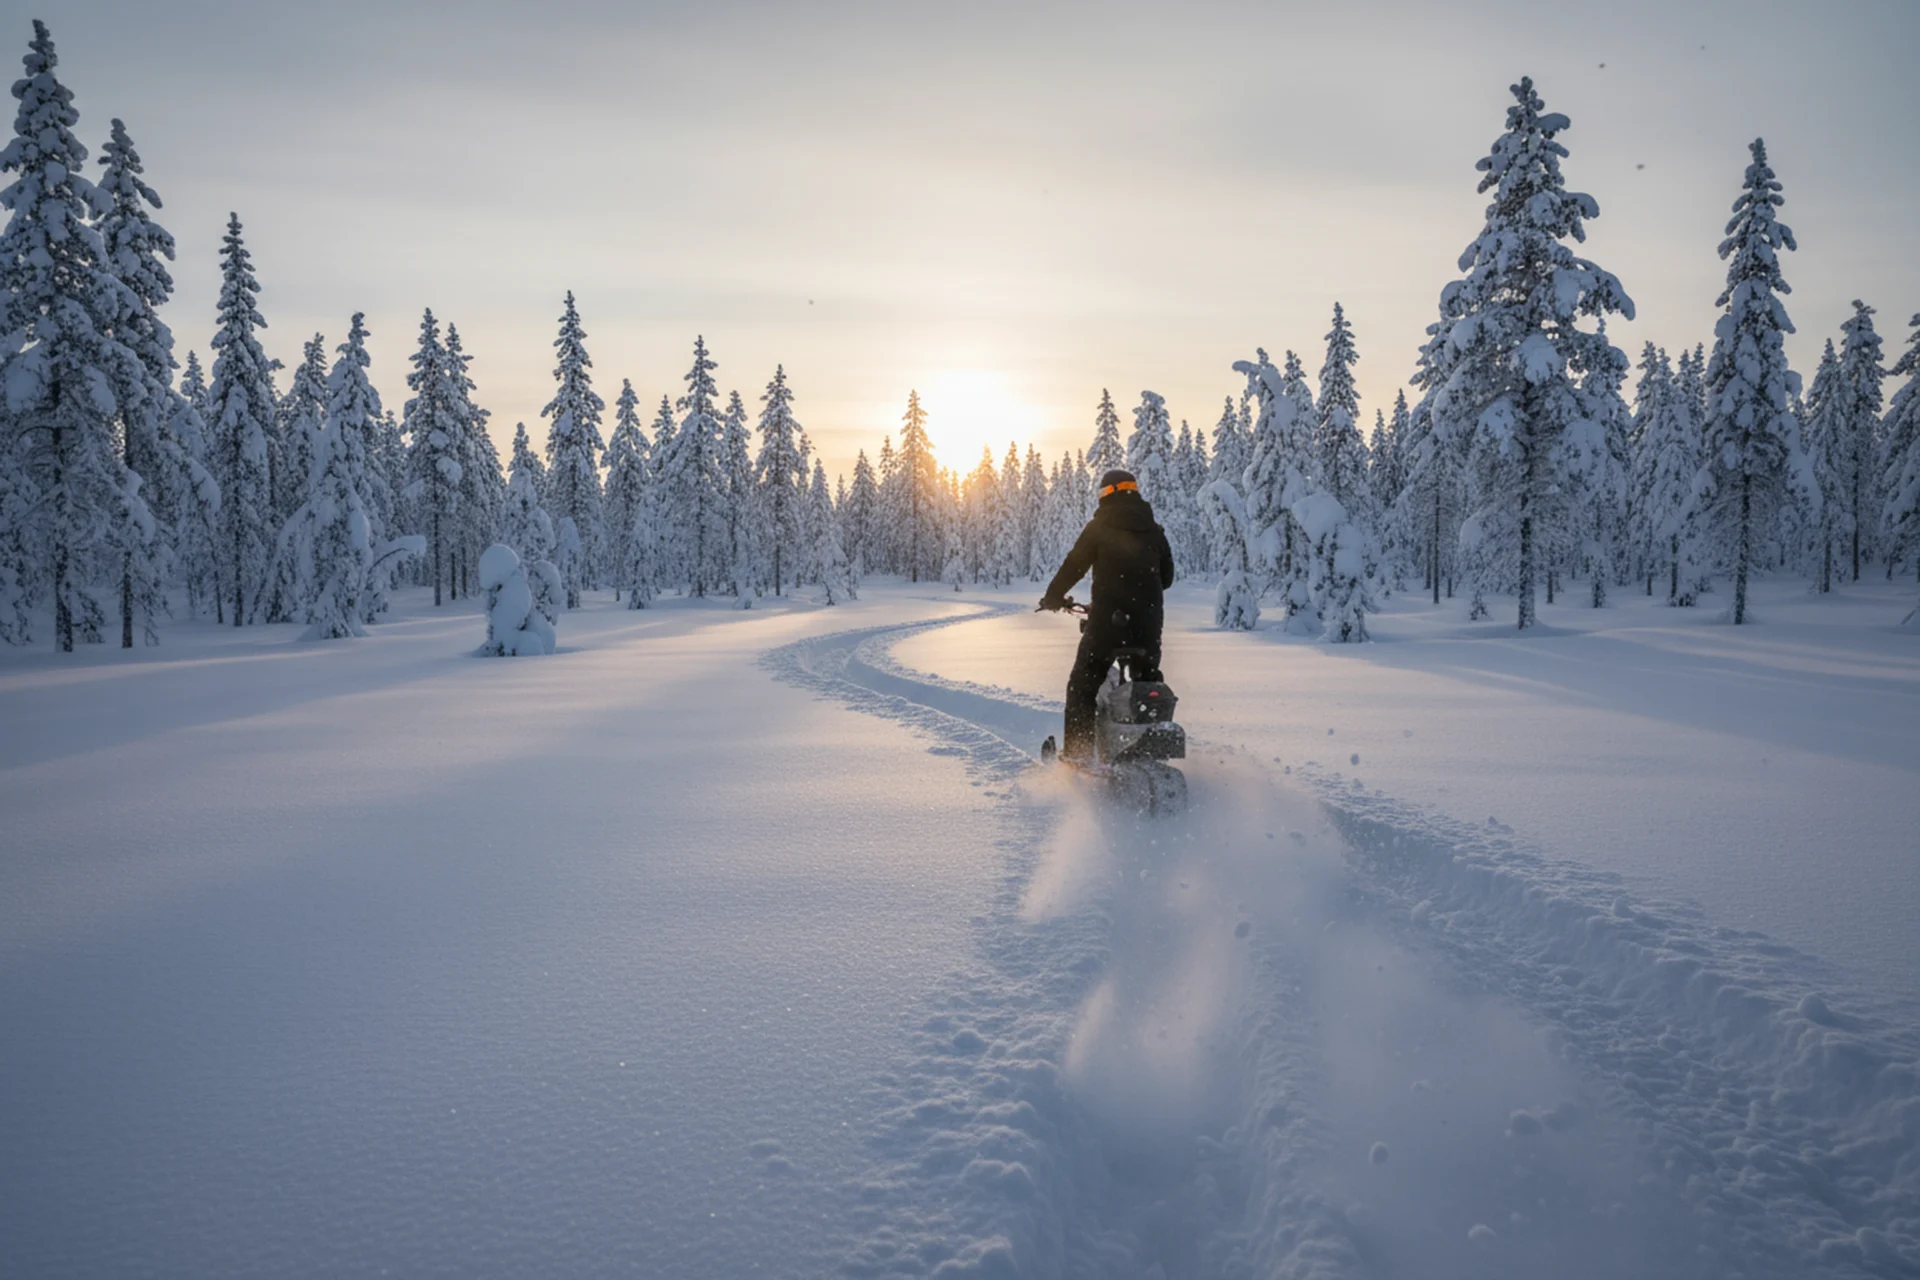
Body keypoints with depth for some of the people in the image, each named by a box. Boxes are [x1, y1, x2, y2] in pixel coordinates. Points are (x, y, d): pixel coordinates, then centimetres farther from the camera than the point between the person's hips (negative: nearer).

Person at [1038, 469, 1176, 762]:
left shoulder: (1099, 528, -3)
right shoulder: (1155, 532, 10)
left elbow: (1073, 566, -1)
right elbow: (1166, 577, 16)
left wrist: (1053, 597, 14)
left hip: (1108, 620, -4)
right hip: (1149, 622, 4)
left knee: (1082, 686, 4)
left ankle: (1077, 752, -2)